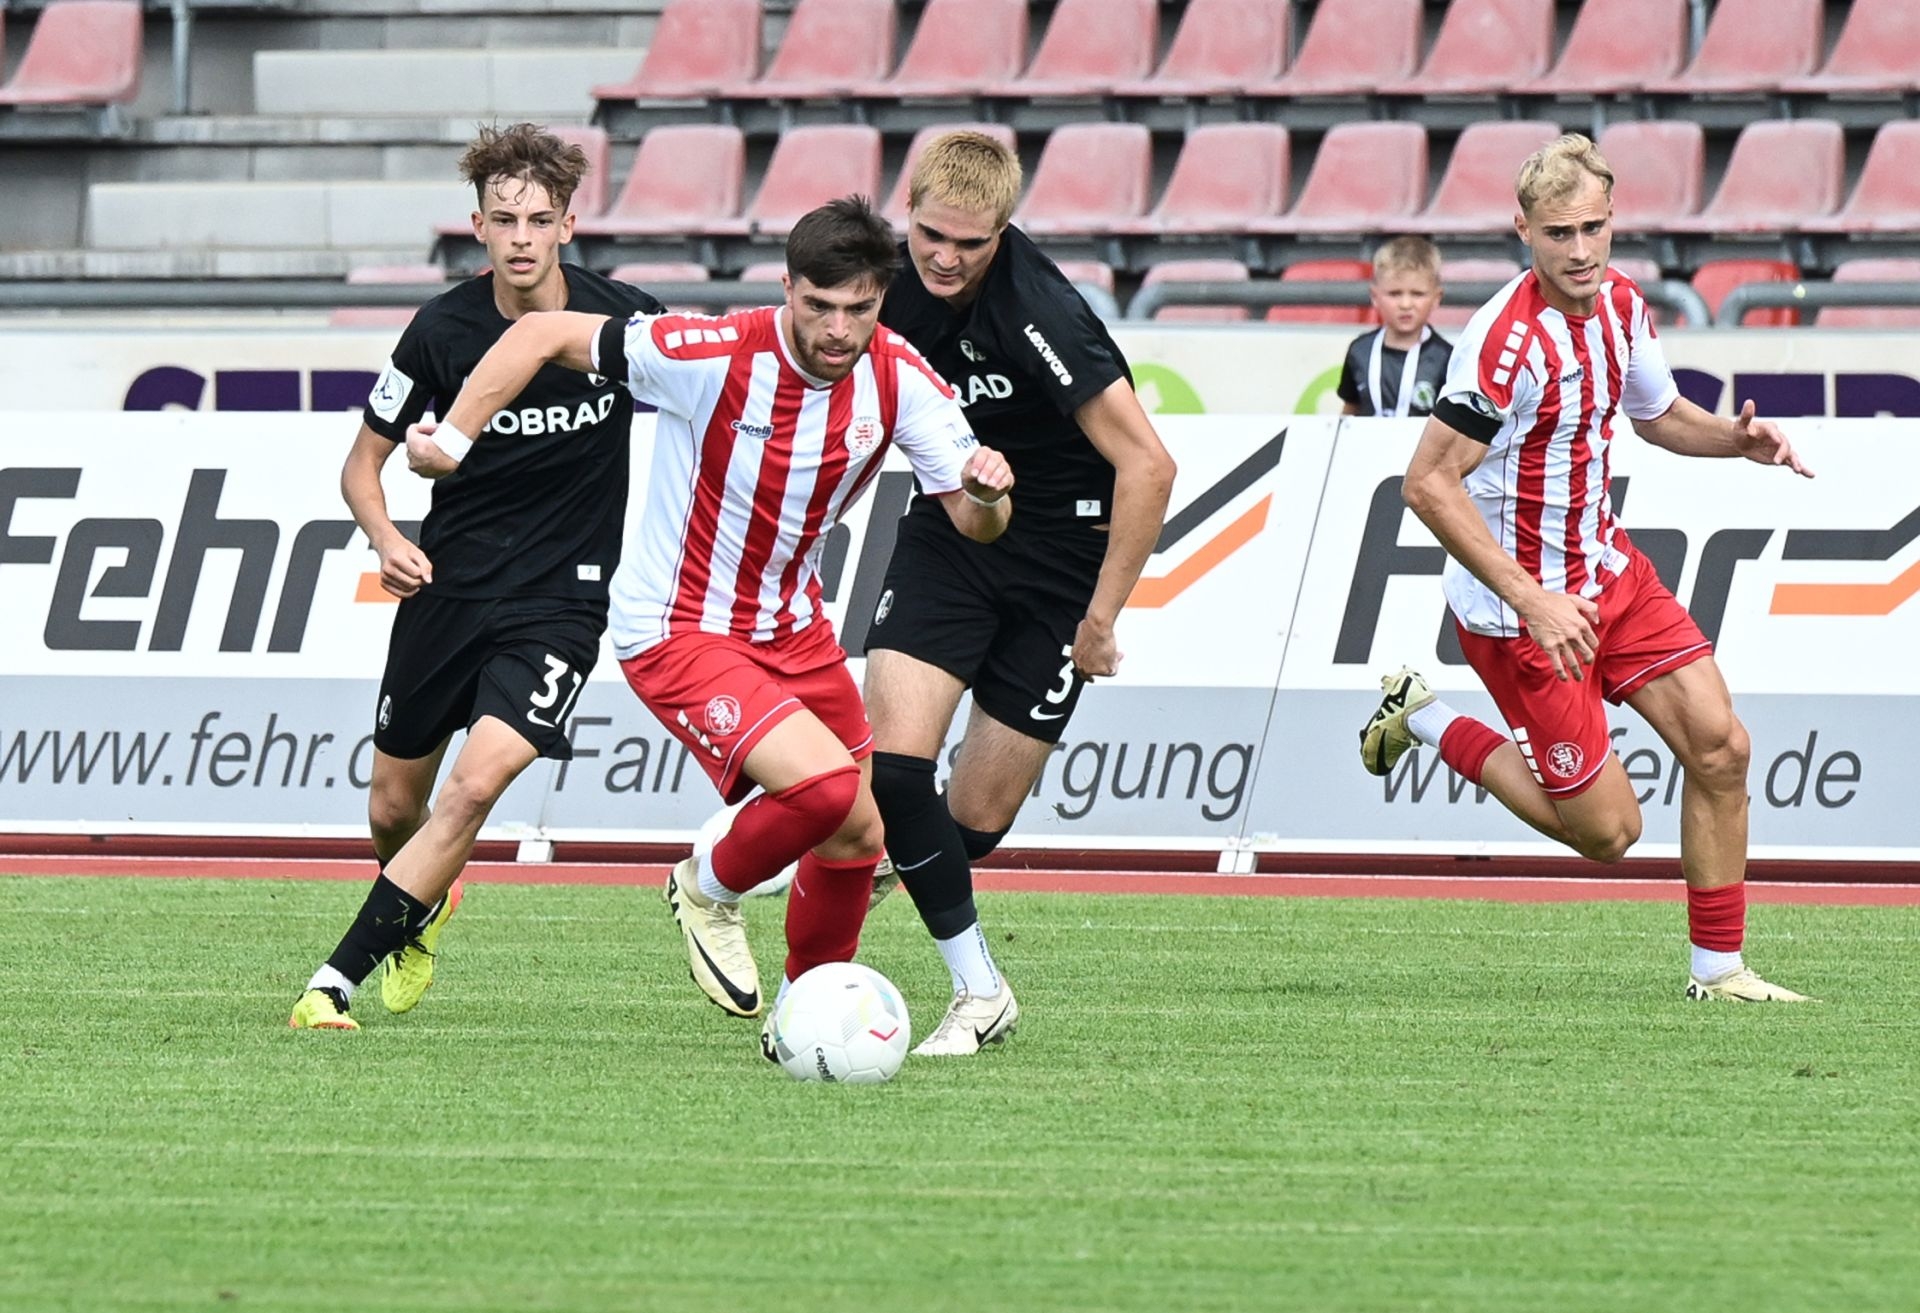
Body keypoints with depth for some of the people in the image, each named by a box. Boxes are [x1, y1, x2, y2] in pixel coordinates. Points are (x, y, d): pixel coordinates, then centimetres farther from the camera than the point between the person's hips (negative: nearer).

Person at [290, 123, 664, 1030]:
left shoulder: (622, 319, -11)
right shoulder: (445, 329, -8)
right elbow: (364, 461, 4)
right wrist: (386, 539, -16)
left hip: (559, 603, -2)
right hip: (447, 586, 2)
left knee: (475, 786, -22)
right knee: (393, 809, 12)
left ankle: (337, 981, -19)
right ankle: (423, 909, 48)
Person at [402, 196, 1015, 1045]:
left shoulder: (897, 378, -11)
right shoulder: (719, 356, -26)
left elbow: (974, 522, -7)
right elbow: (542, 336, -16)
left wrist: (988, 491, -30)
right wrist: (453, 439, -17)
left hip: (791, 626, 6)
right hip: (677, 630, -6)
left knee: (856, 838, 12)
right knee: (824, 784, -25)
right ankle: (709, 892, 5)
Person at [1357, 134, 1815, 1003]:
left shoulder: (1619, 304, 0)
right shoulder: (1510, 339, -27)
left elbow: (1657, 414, 20)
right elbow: (1428, 484, -28)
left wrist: (1737, 438, -2)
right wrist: (1533, 602, -31)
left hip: (1605, 569, 8)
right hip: (1518, 604, -8)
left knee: (1719, 745, -2)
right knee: (1606, 829, -2)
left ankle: (1719, 968, 9)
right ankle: (1422, 720, 16)